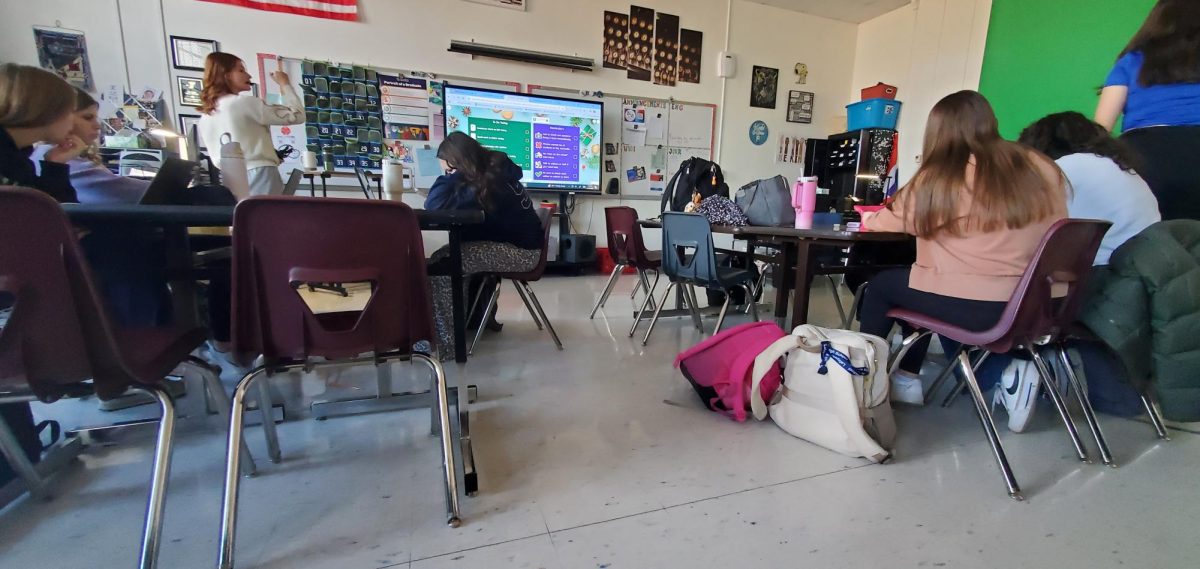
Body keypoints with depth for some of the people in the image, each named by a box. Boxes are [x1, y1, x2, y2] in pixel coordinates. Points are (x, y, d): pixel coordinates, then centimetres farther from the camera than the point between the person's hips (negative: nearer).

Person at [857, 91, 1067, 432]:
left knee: (881, 286, 17)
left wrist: (870, 219, 34)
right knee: (913, 280, 25)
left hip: (975, 309, -6)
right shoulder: (1041, 170, 9)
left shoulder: (940, 178, -3)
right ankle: (907, 378, 24)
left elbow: (894, 219, 12)